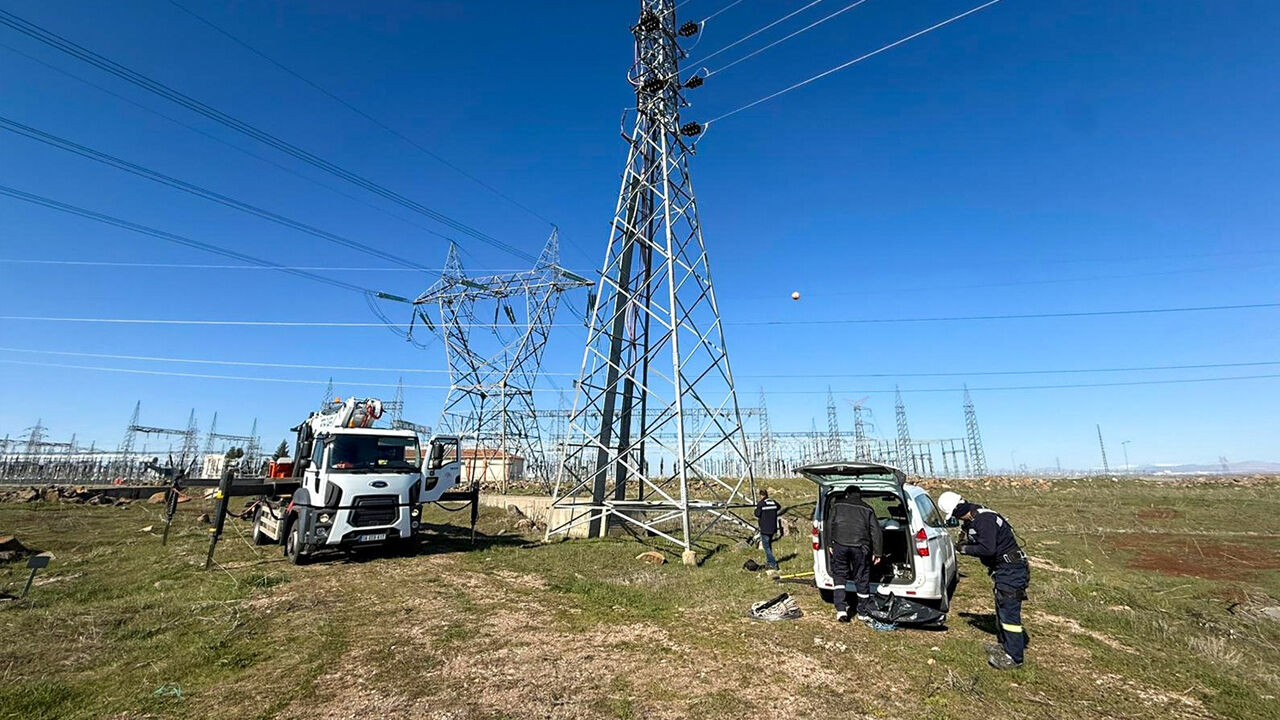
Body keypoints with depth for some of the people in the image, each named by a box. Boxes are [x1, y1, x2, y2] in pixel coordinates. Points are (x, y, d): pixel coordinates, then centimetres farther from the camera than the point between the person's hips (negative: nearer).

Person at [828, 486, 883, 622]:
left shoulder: (837, 505, 14)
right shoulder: (867, 509, 16)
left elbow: (829, 525, 8)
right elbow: (876, 532, 11)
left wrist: (829, 545, 12)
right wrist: (877, 552, 13)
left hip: (839, 544, 0)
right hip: (860, 546, 1)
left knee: (839, 576, 12)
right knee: (862, 579, 12)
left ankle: (841, 609, 5)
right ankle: (863, 612, 22)